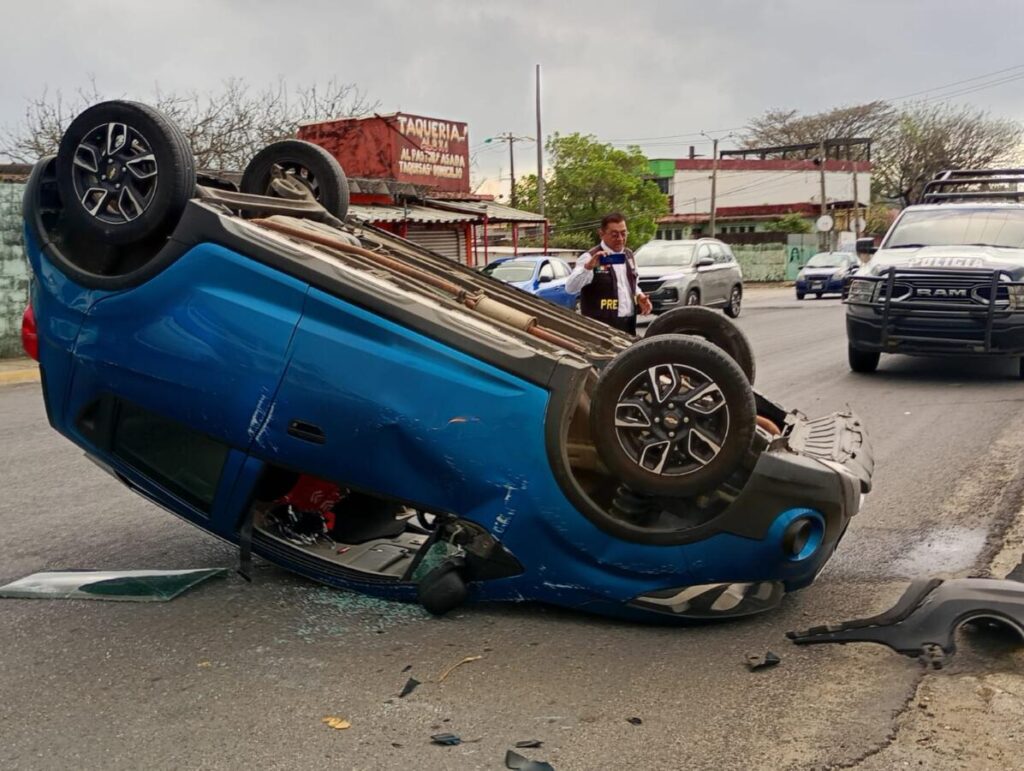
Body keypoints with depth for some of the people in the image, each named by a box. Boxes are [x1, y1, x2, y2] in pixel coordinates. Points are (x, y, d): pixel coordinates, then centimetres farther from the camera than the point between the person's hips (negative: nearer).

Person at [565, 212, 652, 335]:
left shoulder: (628, 255, 15)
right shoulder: (590, 258, -9)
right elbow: (570, 288, -23)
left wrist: (639, 296, 7)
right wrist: (588, 267, -38)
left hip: (629, 324, 7)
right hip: (601, 327, -7)